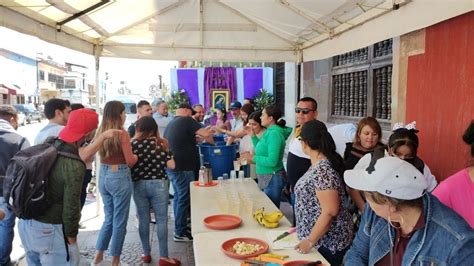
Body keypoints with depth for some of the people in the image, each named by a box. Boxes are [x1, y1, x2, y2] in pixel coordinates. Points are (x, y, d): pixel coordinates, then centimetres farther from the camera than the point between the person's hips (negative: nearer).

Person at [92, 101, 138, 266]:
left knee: (109, 218, 22)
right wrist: (137, 154, 6)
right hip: (119, 178, -7)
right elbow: (130, 161, -15)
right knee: (119, 221, 7)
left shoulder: (100, 132, 5)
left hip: (103, 176, 7)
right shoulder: (122, 134, -15)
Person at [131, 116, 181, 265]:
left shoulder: (132, 144, -3)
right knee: (161, 220, 3)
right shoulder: (161, 143, -4)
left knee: (143, 220, 12)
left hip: (138, 185, 2)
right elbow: (171, 165, -8)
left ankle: (146, 254, 22)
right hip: (158, 184, -1)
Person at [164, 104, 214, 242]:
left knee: (178, 196, 18)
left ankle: (180, 226, 28)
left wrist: (194, 138, 24)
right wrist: (212, 142, 1)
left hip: (172, 166, 9)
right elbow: (206, 133, -17)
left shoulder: (170, 124, 16)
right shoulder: (186, 120, -10)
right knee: (184, 199, -1)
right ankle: (180, 233, 6)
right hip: (182, 167, -9)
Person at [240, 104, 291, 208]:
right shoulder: (269, 131, 8)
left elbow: (272, 161, -25)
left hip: (272, 179, -9)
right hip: (265, 177, 9)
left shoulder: (274, 133, -20)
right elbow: (262, 150, 21)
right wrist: (253, 135, 13)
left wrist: (253, 158, -17)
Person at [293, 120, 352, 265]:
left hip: (327, 243, -9)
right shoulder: (319, 165, 3)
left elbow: (330, 212, -27)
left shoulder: (323, 171, -26)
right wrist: (303, 226, 17)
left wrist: (310, 241, -21)